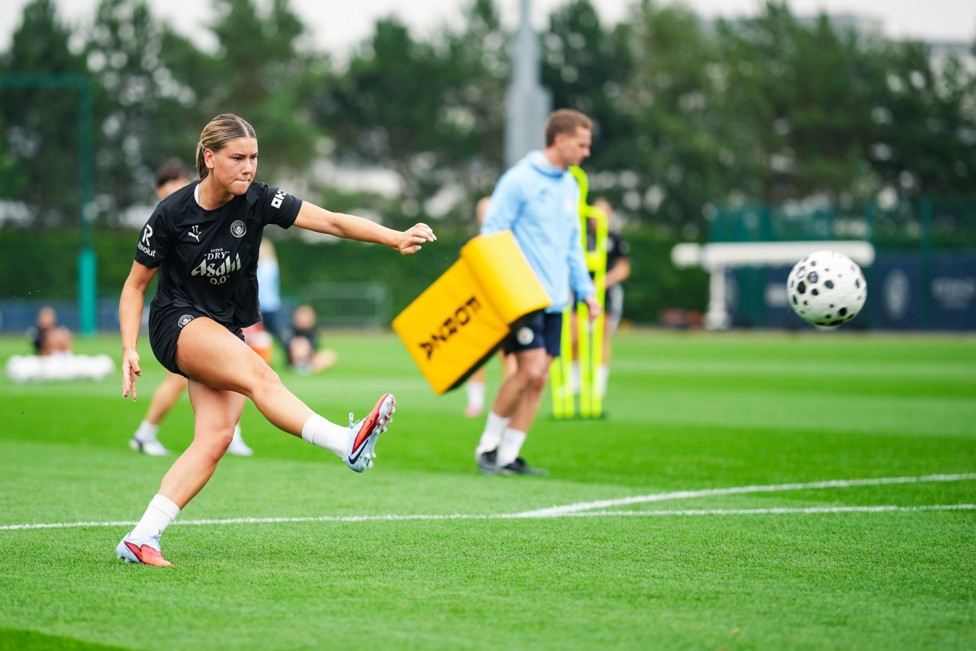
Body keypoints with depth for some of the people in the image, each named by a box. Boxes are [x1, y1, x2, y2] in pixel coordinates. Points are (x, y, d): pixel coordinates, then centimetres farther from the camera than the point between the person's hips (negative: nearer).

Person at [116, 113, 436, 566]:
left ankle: (141, 538, -11)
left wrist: (396, 238, -30)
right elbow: (135, 285, -2)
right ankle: (348, 443, -48)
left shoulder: (257, 201, -7)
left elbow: (332, 222, -17)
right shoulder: (172, 214, -12)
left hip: (227, 332, 5)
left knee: (216, 437, -12)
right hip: (178, 324, -5)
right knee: (259, 376, -30)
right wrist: (129, 350, -13)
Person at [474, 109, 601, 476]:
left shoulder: (570, 187, 16)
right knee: (530, 369, -16)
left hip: (555, 300, 7)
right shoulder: (519, 180, -8)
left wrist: (586, 290, 15)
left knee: (538, 380, 2)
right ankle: (487, 446, 0)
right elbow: (492, 235, -9)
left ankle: (509, 456, 8)